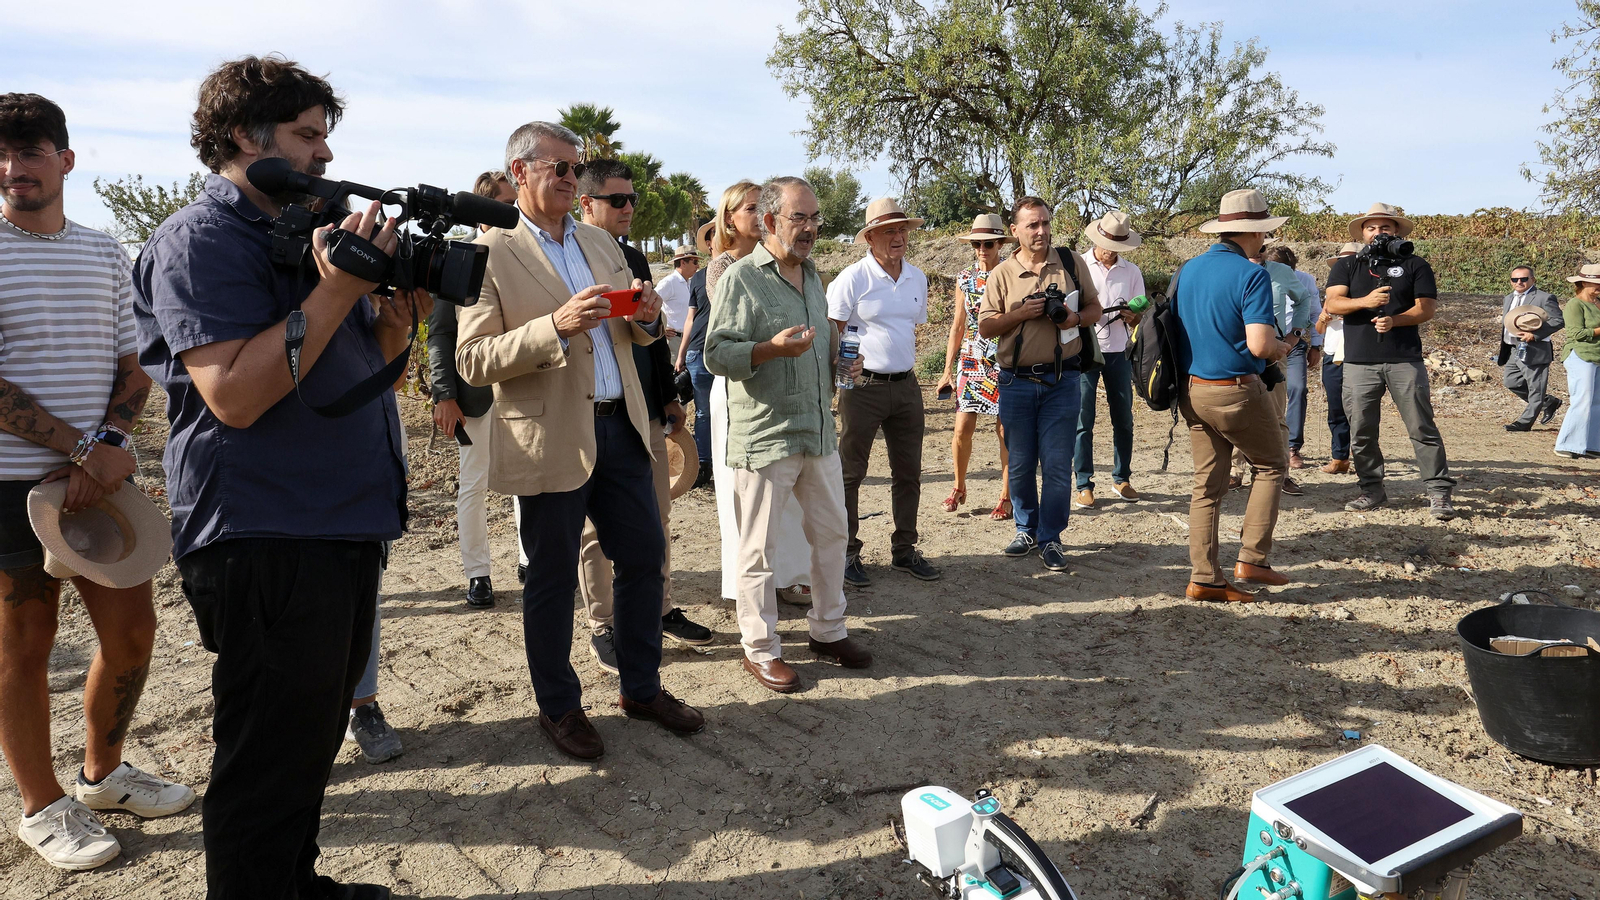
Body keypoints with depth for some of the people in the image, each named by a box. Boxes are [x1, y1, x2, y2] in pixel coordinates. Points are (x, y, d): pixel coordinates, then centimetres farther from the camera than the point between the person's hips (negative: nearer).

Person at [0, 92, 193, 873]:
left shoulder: (105, 254, 9)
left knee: (132, 630, 9)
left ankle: (103, 772, 32)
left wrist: (110, 445, -8)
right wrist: (81, 449, -16)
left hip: (100, 476, 5)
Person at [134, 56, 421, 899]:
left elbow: (362, 364, 19)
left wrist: (400, 305, -1)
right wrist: (335, 290, -24)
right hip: (266, 542, -9)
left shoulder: (309, 230, 16)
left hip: (344, 528, 9)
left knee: (311, 742, 21)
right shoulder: (199, 241, -11)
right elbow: (232, 394, -23)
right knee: (266, 766, 2)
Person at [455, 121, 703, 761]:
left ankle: (641, 688, 29)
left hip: (620, 426, 6)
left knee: (644, 556, 11)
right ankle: (559, 707, 24)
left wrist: (647, 318, -3)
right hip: (551, 437, -6)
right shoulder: (491, 254, -6)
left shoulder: (601, 242, 14)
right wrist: (555, 326, -25)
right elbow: (472, 361, -13)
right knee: (552, 579, 6)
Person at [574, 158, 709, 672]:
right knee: (596, 526, 4)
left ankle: (661, 610, 26)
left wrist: (668, 395, 19)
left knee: (657, 517, 12)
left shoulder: (635, 259, 14)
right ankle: (601, 627, 16)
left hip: (644, 412, 7)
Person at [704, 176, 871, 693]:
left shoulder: (812, 275, 15)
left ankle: (828, 631, 31)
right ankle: (761, 651, 16)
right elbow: (716, 354, -16)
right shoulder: (741, 278, -10)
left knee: (832, 533, 15)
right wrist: (774, 348, -28)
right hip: (764, 436, -8)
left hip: (818, 432, 8)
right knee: (760, 549, 2)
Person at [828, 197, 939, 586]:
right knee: (850, 471, 1)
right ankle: (846, 553, 11)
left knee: (908, 472, 11)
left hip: (906, 386, 6)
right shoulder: (852, 277, -8)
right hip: (863, 387, -6)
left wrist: (906, 366, 15)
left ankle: (904, 550, 23)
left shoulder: (917, 278, 11)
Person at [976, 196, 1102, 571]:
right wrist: (1022, 313, -13)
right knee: (1020, 463, 8)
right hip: (1016, 382, 1)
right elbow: (985, 328, 2)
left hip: (1061, 380, 0)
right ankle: (1026, 529, 25)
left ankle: (1051, 538, 11)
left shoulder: (1072, 263, 6)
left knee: (1058, 463, -1)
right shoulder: (1001, 275, 4)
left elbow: (1094, 308, 13)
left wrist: (1075, 318, -9)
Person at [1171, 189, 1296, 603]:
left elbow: (1174, 329, 14)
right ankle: (1252, 558, 11)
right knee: (1272, 464, 15)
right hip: (1238, 391, -6)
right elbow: (1259, 345, -22)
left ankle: (1204, 578, 12)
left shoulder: (1188, 269, 6)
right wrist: (1281, 348, -1)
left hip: (1192, 392, 6)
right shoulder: (1252, 275, -15)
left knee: (1207, 484, 11)